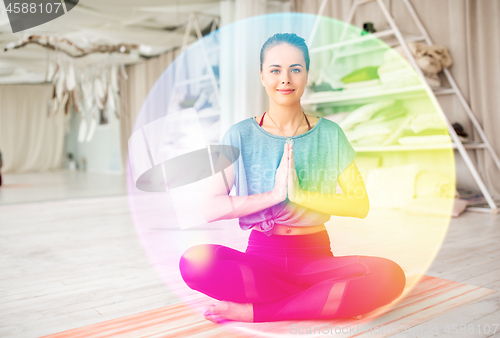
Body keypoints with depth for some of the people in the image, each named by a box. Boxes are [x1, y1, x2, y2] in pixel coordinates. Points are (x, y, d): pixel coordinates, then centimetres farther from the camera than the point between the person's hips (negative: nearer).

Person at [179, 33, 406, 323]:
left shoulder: (329, 134, 3)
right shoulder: (241, 135, 0)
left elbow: (361, 204, -5)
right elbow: (211, 208, -10)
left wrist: (299, 193, -17)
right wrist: (274, 194, -19)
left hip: (315, 258, 1)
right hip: (261, 255, 0)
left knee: (390, 276, -27)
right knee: (195, 261, -30)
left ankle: (255, 311, -17)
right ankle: (326, 300, -15)